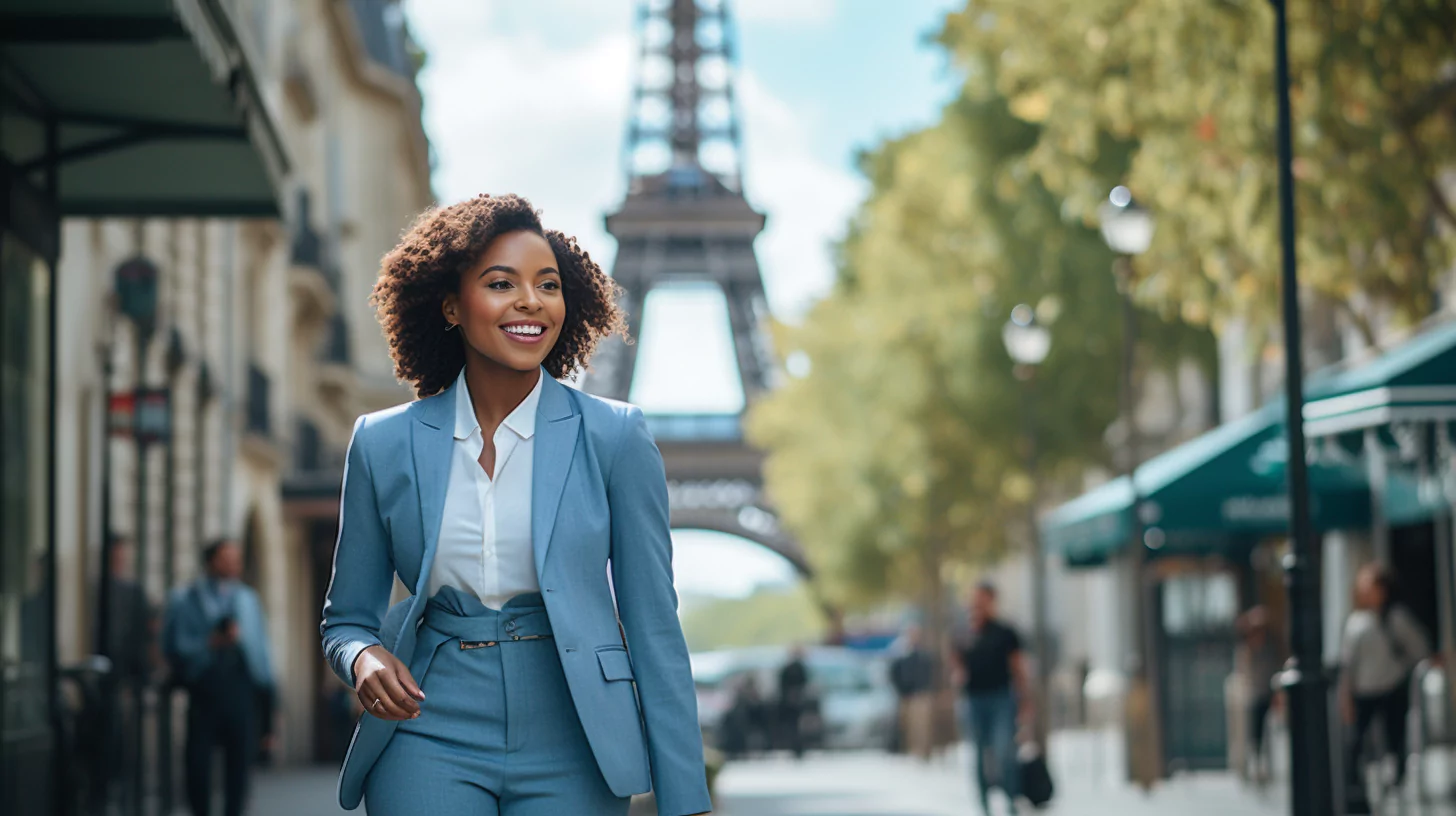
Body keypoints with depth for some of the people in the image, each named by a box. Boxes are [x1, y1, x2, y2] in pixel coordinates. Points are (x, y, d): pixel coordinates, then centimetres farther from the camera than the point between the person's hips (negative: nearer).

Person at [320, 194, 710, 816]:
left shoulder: (614, 438, -1)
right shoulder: (384, 445, 3)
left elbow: (653, 626, -1)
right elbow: (347, 619, 13)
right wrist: (363, 656, -11)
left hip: (570, 753, -1)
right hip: (431, 749, 1)